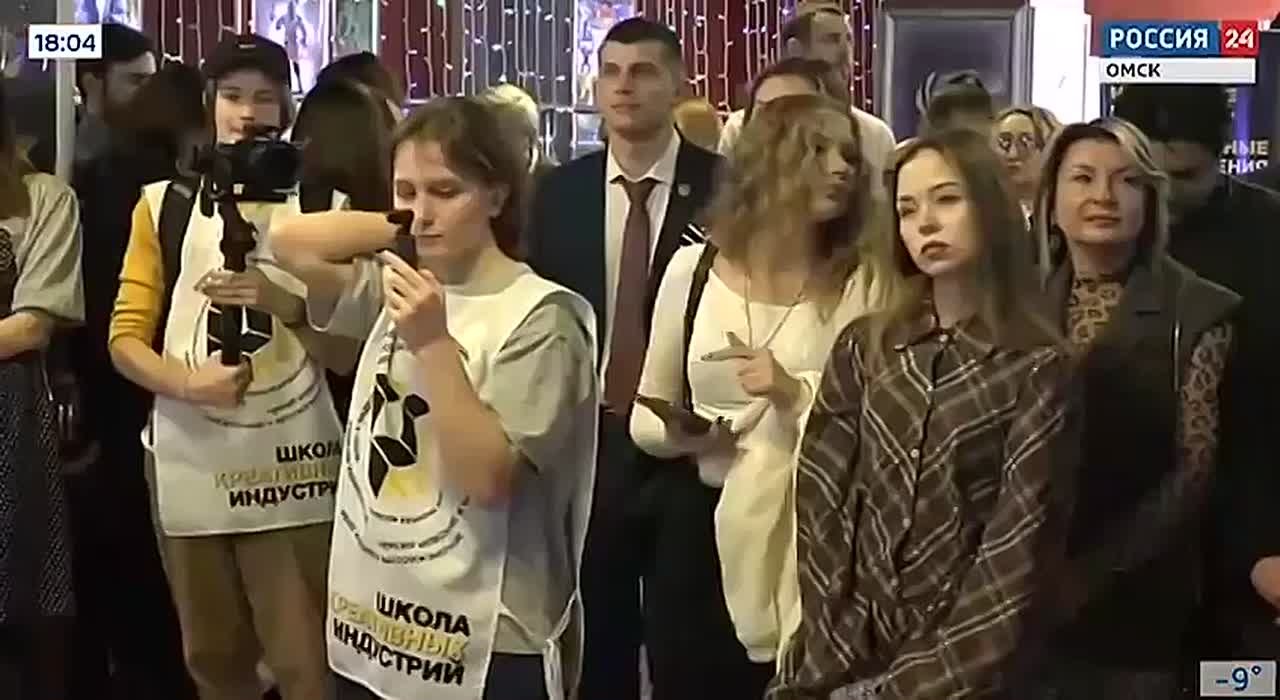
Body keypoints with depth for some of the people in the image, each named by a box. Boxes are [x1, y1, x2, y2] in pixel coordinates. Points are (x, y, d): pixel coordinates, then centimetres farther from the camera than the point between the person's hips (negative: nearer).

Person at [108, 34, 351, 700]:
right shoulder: (163, 204, 7)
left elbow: (348, 355, 3)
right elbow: (126, 337, 4)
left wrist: (285, 305, -15)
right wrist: (189, 382, -14)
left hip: (292, 468, -1)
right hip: (192, 470, 2)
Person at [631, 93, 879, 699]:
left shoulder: (857, 285, -4)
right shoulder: (693, 267, 3)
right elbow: (643, 419, 10)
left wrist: (796, 394, -22)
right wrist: (680, 434, -11)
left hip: (803, 536, -2)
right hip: (696, 527, 2)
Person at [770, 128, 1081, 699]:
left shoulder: (1037, 368, -8)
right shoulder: (862, 348, 4)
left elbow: (1017, 551, -11)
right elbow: (820, 505, 0)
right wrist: (838, 652, -8)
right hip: (851, 652, 3)